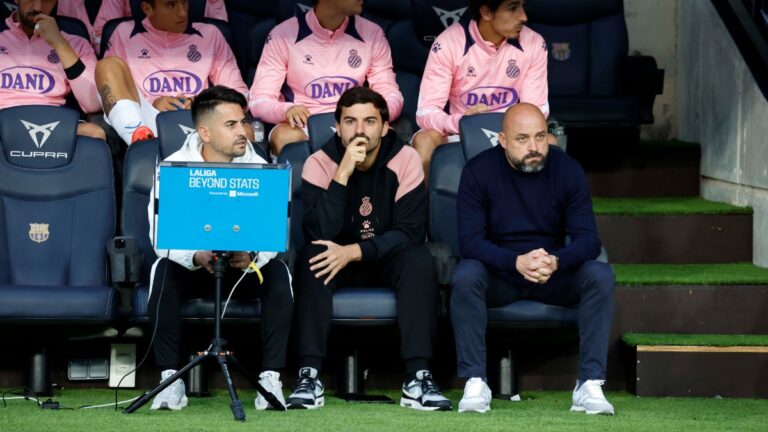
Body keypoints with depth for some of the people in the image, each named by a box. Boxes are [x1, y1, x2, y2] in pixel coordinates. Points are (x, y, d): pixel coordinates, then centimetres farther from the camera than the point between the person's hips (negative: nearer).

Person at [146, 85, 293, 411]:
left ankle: (271, 377, -25)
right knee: (164, 273, -33)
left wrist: (254, 256, -37)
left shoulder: (258, 169, -7)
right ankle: (170, 378, -27)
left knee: (277, 273, -30)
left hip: (246, 266, 1)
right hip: (191, 266, -1)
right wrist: (196, 256, -38)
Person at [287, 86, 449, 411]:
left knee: (419, 260, -30)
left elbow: (410, 231, -18)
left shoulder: (405, 160, -13)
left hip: (388, 260, 0)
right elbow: (318, 235, -26)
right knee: (310, 260, -31)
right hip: (337, 261, 0)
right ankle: (309, 375, -32)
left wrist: (354, 252, -29)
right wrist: (343, 174, -34)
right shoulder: (319, 163, -14)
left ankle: (418, 377, -33)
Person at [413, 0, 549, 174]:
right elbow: (426, 112, -19)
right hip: (459, 136, -2)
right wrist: (461, 121, -40)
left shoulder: (533, 44, -9)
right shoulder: (449, 43, -16)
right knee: (424, 141, -32)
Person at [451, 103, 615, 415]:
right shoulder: (478, 172, -11)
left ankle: (590, 384, -27)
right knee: (465, 275, -33)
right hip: (499, 276, -1)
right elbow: (470, 242, -18)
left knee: (600, 276, -27)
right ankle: (475, 382, -30)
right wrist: (517, 262, -37)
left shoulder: (567, 170, -7)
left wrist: (555, 262, -36)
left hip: (555, 273, 1)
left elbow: (588, 239, -13)